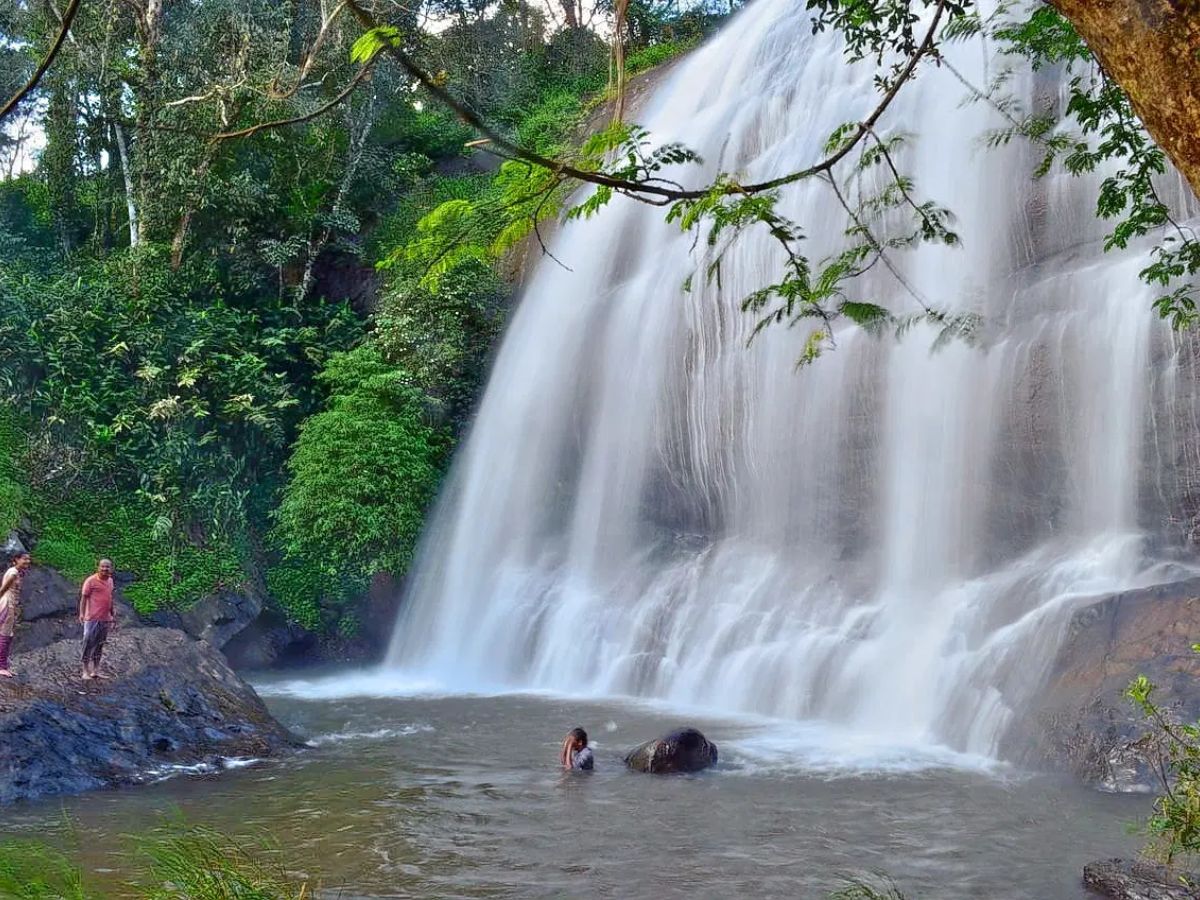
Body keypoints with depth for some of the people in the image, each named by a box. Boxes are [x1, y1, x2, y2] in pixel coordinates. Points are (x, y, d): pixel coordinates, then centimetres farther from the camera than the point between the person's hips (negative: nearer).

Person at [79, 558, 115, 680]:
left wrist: (112, 615, 22)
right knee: (88, 643, -2)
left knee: (99, 645, 11)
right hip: (92, 618, -7)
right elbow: (84, 597, -10)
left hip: (105, 619, 7)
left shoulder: (110, 581, 11)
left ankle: (96, 671, 18)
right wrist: (82, 613, -19)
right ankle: (86, 671, 3)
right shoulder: (91, 581, -9)